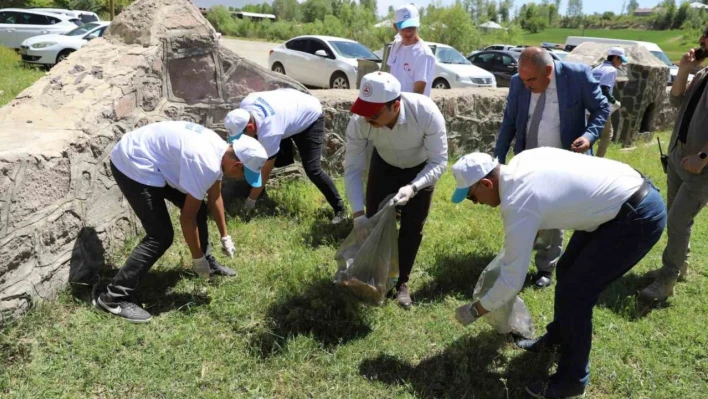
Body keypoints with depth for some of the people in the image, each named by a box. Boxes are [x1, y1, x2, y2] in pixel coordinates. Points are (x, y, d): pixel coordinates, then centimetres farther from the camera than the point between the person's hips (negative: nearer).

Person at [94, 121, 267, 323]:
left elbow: (215, 197, 16)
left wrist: (225, 236, 24)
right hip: (132, 164, -10)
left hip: (146, 159, 10)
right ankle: (115, 297, -4)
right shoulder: (206, 164, -29)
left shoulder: (221, 151, 0)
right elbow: (187, 218, -20)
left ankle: (209, 262, 32)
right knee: (161, 236, -12)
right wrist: (197, 258, -9)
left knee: (197, 206, 14)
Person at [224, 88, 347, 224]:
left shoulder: (268, 132, -40)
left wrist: (251, 200, -20)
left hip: (311, 117, -8)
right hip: (291, 106, 8)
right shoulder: (245, 104, -23)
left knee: (312, 169, -16)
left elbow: (265, 171, -30)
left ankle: (339, 209, -6)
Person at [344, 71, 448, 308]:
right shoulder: (360, 121, -35)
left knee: (412, 227, 1)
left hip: (422, 169, -1)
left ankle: (402, 283, 21)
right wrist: (358, 213, -33)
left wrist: (413, 188, -48)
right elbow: (352, 168, -26)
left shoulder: (427, 113, -40)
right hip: (384, 165, 2)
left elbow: (439, 162, -31)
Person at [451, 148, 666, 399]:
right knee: (568, 271, 20)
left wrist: (475, 311, -3)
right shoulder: (521, 161, -2)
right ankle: (556, 337, 41)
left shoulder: (517, 205, -25)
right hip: (627, 192, 10)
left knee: (574, 294, -6)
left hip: (639, 217, -10)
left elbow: (512, 280, -18)